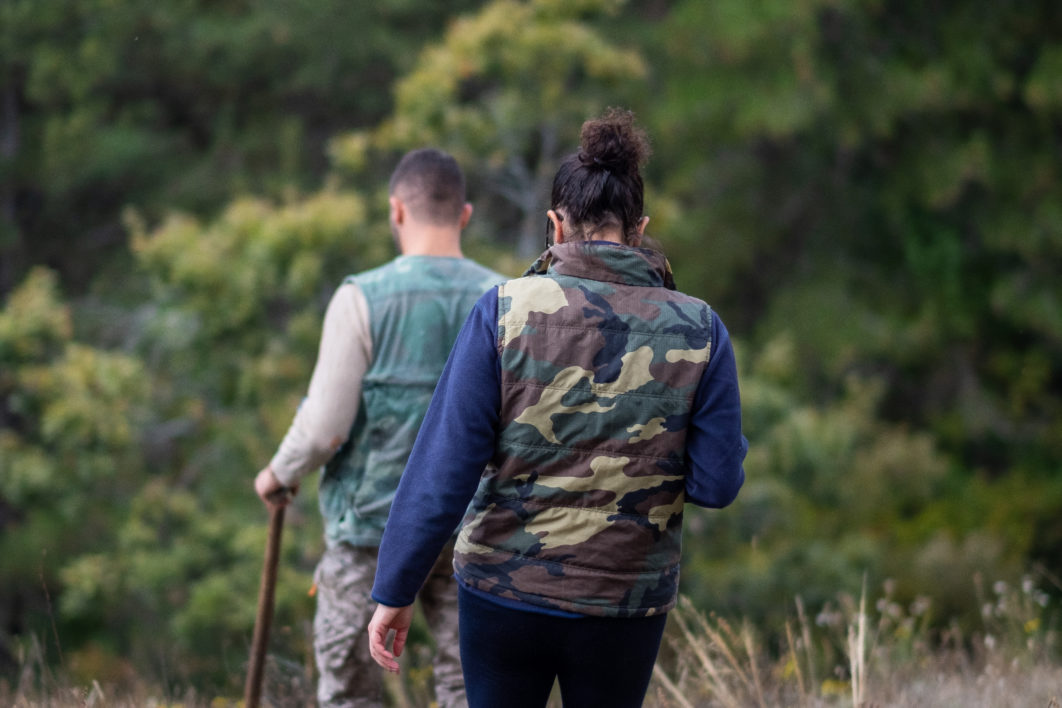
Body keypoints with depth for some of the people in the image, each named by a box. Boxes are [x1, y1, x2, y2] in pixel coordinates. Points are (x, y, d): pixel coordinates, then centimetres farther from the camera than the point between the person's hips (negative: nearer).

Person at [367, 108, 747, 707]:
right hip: (626, 602, 1)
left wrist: (396, 592, -5)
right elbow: (718, 484, -5)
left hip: (507, 588, -1)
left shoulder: (507, 311, -9)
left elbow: (444, 467, -11)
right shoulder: (698, 330, -6)